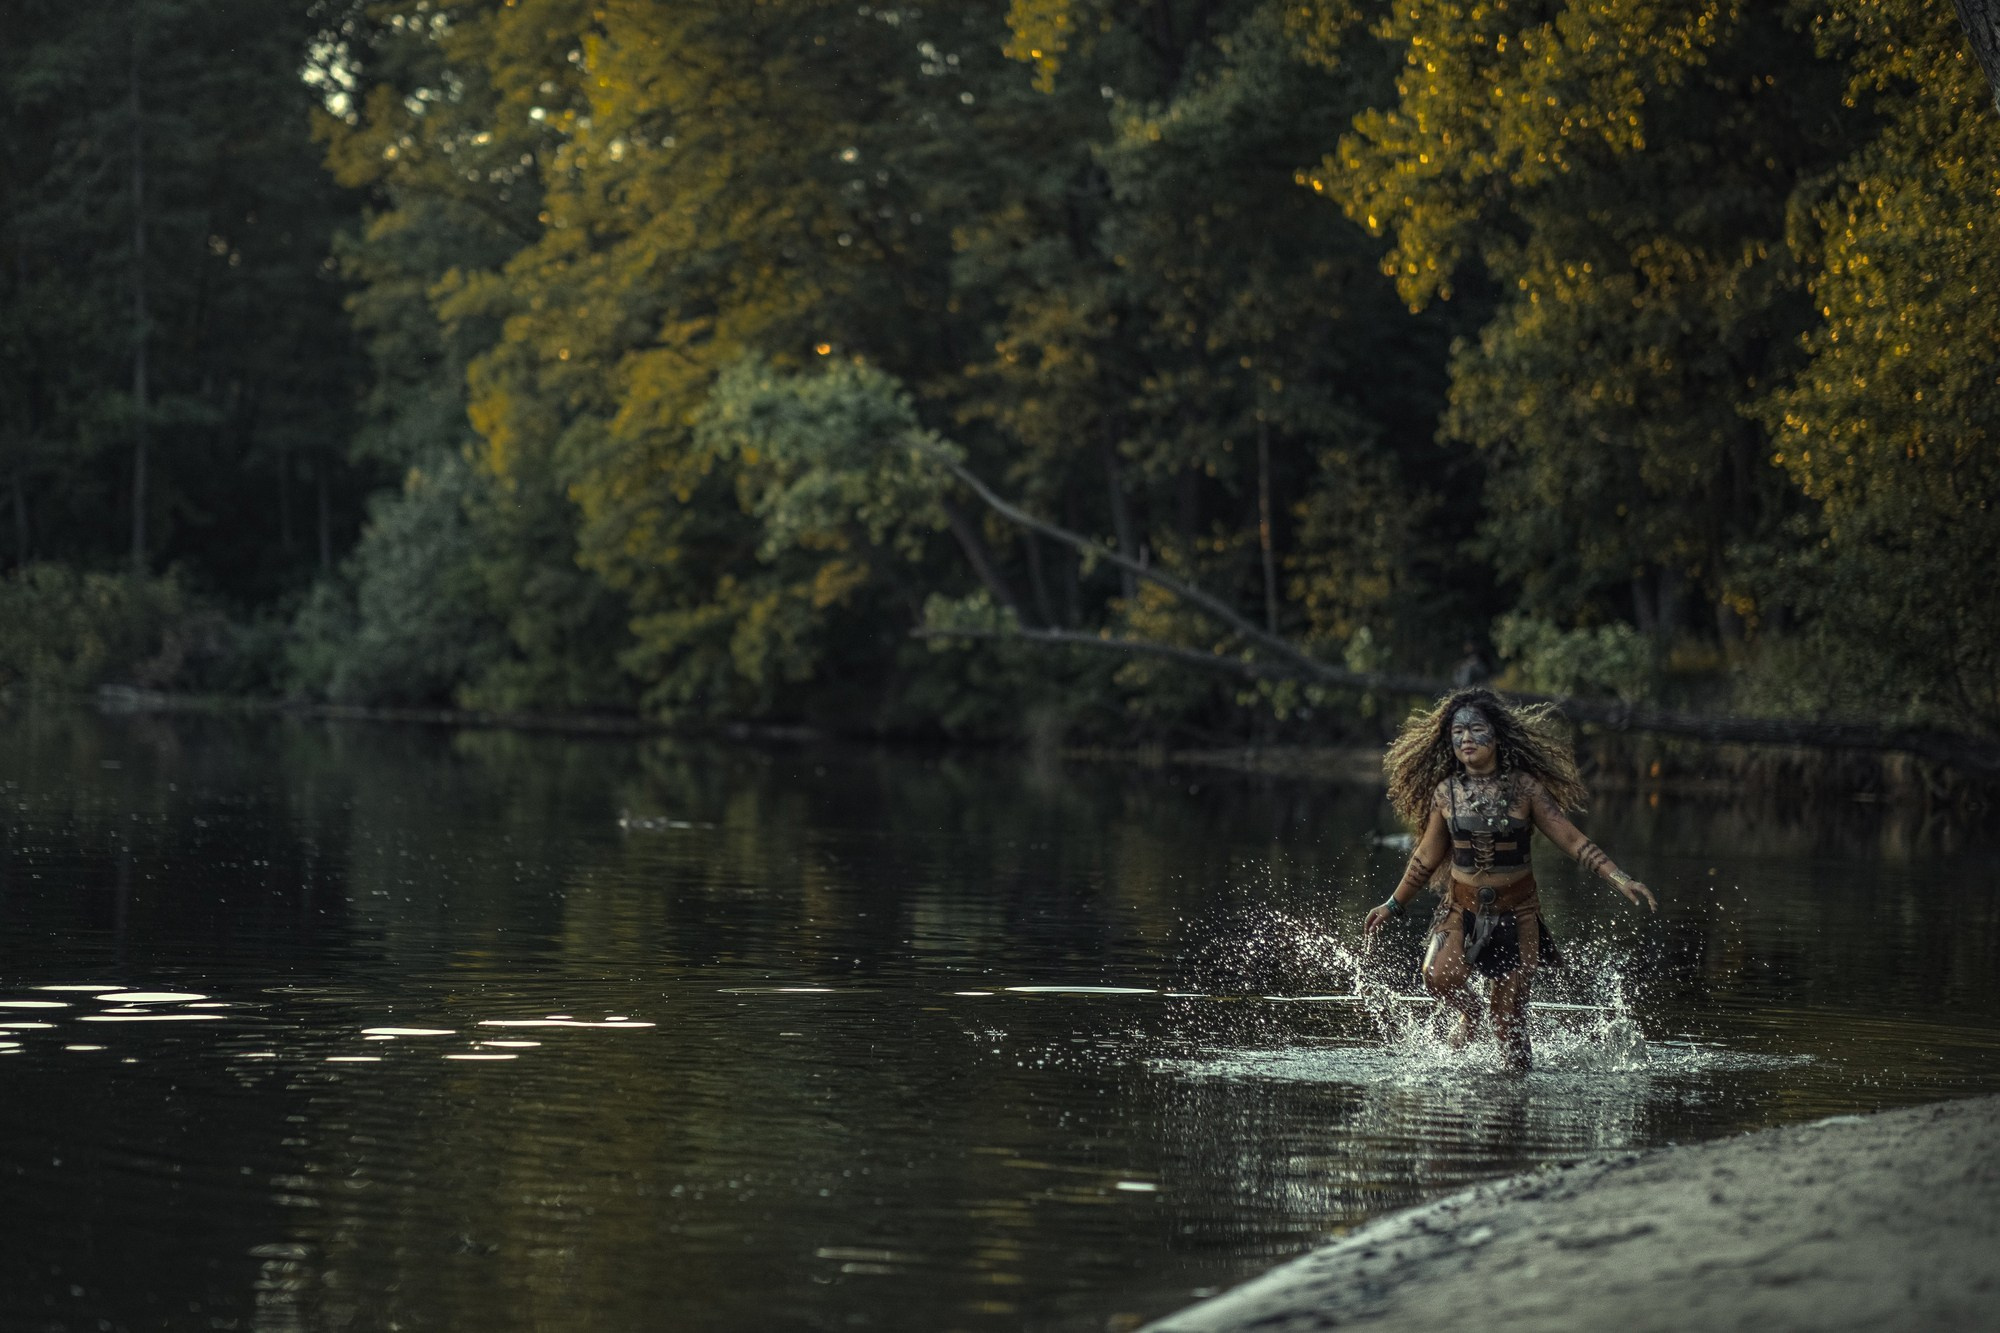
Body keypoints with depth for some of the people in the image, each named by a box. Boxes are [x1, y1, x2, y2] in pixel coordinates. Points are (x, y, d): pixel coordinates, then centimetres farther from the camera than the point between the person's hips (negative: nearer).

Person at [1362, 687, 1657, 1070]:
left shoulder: (1524, 787, -7)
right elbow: (1427, 858, 13)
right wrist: (1394, 905, 20)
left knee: (1509, 1014, -3)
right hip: (1462, 909, 1)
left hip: (1516, 912, -1)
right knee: (1439, 976, -25)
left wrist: (1622, 881, -13)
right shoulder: (1446, 792, -1)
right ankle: (1469, 1011, 8)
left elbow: (1573, 841, -4)